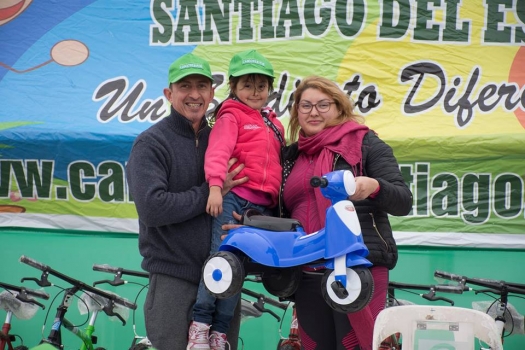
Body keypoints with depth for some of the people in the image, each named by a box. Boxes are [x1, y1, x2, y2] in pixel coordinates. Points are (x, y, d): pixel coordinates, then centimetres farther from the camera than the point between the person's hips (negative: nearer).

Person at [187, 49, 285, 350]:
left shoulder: (273, 123, 23)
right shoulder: (231, 116, 2)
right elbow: (218, 152, -14)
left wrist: (277, 201, 18)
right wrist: (216, 185, -29)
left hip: (262, 206, 6)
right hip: (234, 197, -5)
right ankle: (200, 325, -3)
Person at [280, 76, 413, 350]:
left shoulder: (364, 143, 2)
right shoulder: (290, 155, 16)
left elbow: (403, 202, -6)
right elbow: (283, 213, 24)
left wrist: (374, 186, -26)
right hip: (307, 275, 5)